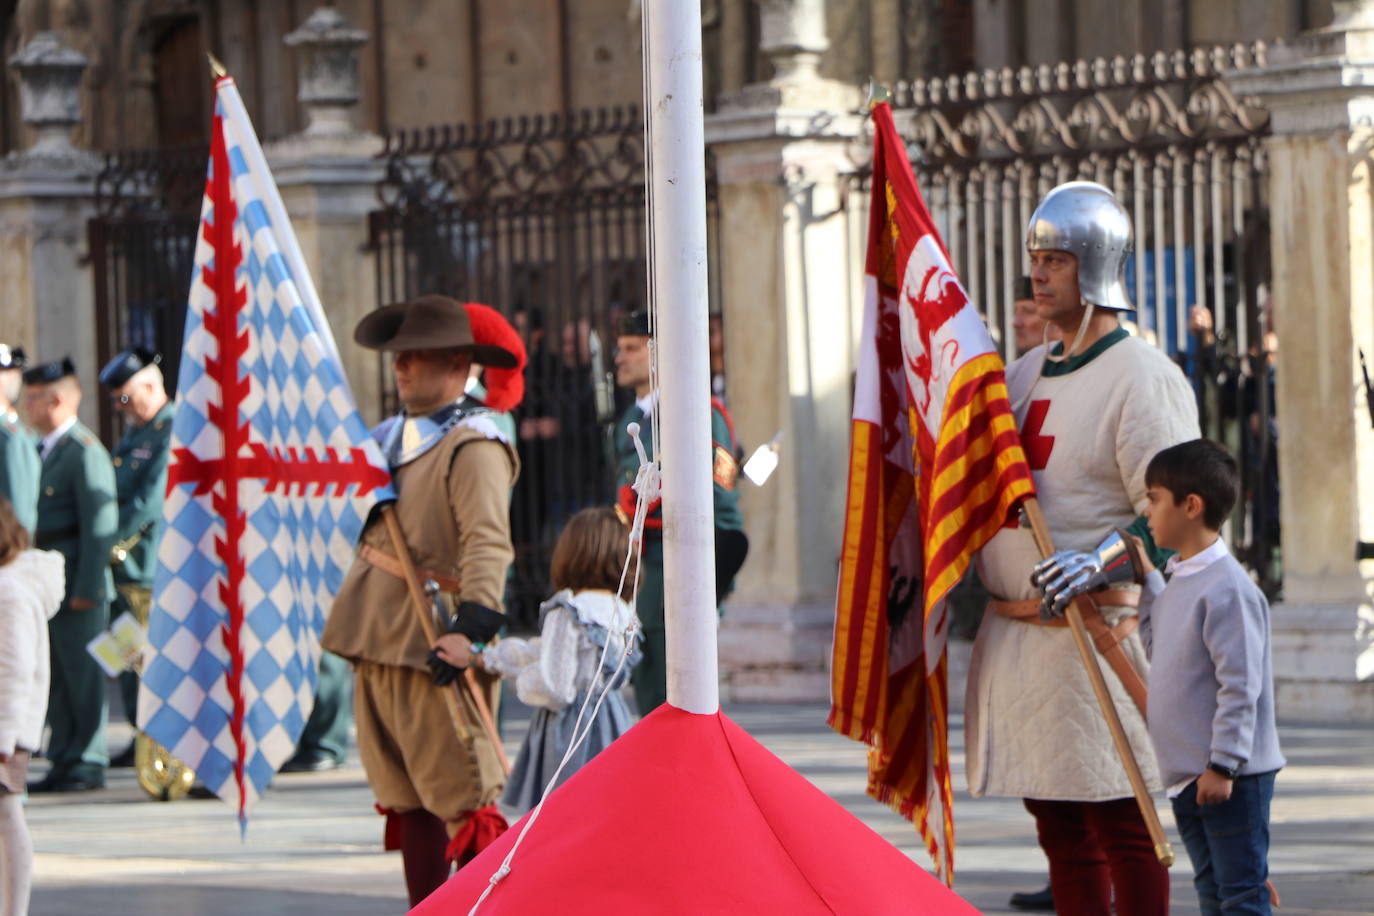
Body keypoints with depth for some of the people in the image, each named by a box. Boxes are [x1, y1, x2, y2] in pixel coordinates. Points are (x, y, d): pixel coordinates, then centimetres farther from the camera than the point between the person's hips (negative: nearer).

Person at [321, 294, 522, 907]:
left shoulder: (474, 447, -14)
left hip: (433, 648, -9)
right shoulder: (394, 435, 14)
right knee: (409, 802, 13)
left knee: (463, 798, -7)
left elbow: (488, 545, -25)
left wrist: (471, 629, -35)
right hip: (378, 644, 9)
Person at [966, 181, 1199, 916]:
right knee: (1057, 821, 12)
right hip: (1010, 632, 8)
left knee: (1121, 825, -4)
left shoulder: (1142, 377, -9)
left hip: (1093, 630, -8)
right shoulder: (1025, 374, 16)